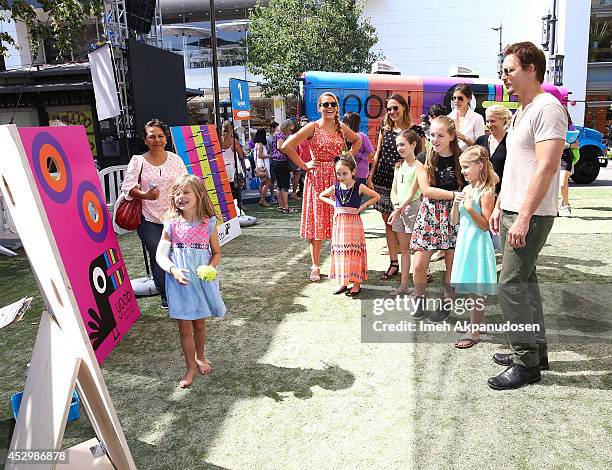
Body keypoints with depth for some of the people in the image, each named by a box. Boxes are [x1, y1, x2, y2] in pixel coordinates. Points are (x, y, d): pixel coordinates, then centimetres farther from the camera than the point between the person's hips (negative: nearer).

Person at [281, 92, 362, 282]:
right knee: (317, 221, 0)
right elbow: (287, 146, -12)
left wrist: (349, 156, 13)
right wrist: (303, 165, -9)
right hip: (317, 178, -3)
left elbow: (358, 140, 29)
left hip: (338, 177, 4)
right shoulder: (313, 127, -4)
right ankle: (315, 266, 9)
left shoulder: (342, 128, 9)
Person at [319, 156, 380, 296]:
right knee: (340, 251, 7)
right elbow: (321, 196, 17)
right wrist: (333, 204, 3)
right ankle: (342, 282, 18)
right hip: (339, 222, 4)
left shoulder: (359, 187, -7)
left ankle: (357, 283, 10)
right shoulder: (335, 187, 2)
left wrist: (361, 207, -8)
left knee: (354, 252, 1)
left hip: (353, 222, -3)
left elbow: (376, 196, -1)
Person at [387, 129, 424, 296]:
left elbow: (412, 192, -14)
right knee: (404, 248, 11)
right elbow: (393, 190, 11)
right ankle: (403, 285, 17)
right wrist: (396, 205, -7)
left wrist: (400, 209, -17)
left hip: (412, 207, -7)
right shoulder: (399, 166, 14)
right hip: (398, 208, 7)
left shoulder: (418, 166, -8)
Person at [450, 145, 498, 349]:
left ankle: (474, 332, 6)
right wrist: (455, 203, -5)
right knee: (471, 286, 16)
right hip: (464, 241, 8)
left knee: (475, 288, -3)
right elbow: (454, 221, 11)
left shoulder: (486, 192, -13)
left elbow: (486, 225, -16)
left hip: (477, 244, -8)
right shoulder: (465, 190, 10)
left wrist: (470, 209, -26)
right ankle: (479, 321, 31)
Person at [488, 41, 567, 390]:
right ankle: (537, 351, 27)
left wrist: (524, 217, -25)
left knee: (510, 285, -8)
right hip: (512, 212, 10)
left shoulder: (548, 107, -13)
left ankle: (527, 363, 5)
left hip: (531, 216, -10)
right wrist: (499, 206, 18)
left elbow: (547, 167, -22)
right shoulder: (522, 111, 18)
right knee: (524, 280, 14)